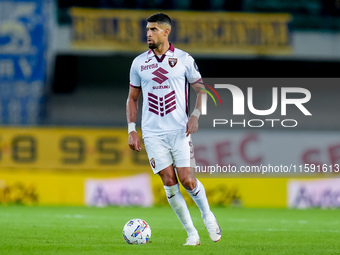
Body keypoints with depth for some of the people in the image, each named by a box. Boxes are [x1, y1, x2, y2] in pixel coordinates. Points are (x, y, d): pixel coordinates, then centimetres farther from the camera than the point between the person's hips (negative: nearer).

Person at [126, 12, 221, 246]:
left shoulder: (184, 59, 1)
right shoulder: (139, 63, 6)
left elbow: (201, 89, 6)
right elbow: (132, 98, 13)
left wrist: (195, 116, -10)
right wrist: (131, 130, 4)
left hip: (179, 130, -2)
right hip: (153, 133, 2)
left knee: (187, 180, -9)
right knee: (169, 182, -5)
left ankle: (208, 216, 19)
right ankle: (191, 233, 4)